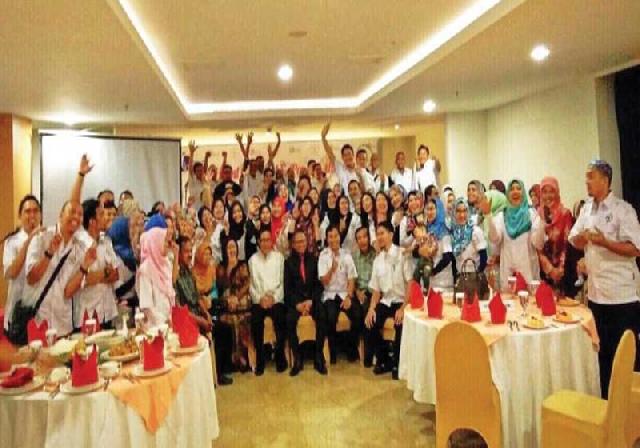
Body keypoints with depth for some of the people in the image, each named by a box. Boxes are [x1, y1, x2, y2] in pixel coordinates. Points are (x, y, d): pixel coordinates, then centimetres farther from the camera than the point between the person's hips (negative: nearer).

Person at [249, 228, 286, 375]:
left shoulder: (279, 257, 8)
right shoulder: (253, 259, 10)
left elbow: (281, 281, 2)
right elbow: (251, 283, 4)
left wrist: (273, 297, -11)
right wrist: (260, 298, -11)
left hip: (276, 300, 0)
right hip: (258, 300, 1)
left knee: (280, 319, -29)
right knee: (256, 321, -28)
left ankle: (280, 357, -12)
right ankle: (260, 360, -14)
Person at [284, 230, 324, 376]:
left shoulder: (314, 259, 9)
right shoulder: (288, 262, 10)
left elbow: (319, 283, 4)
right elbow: (287, 287, 3)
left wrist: (311, 301, -11)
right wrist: (297, 303, -12)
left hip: (313, 298, 0)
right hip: (295, 299, 0)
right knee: (289, 321, -29)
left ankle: (319, 357, -16)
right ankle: (297, 359, -16)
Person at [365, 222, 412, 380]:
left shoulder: (402, 254, -7)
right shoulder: (377, 260, 9)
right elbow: (376, 289, 8)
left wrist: (403, 308, -20)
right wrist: (371, 308, -9)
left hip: (401, 301, -5)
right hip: (385, 301, 5)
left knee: (400, 325, -31)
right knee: (371, 323, -20)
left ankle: (397, 364, -6)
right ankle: (383, 361, 4)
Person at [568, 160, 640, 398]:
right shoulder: (587, 208, 10)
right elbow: (573, 239, 14)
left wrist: (604, 242, -26)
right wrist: (580, 238, -8)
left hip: (621, 295, -6)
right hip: (595, 292, 6)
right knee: (603, 350, 17)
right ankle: (606, 399, 30)